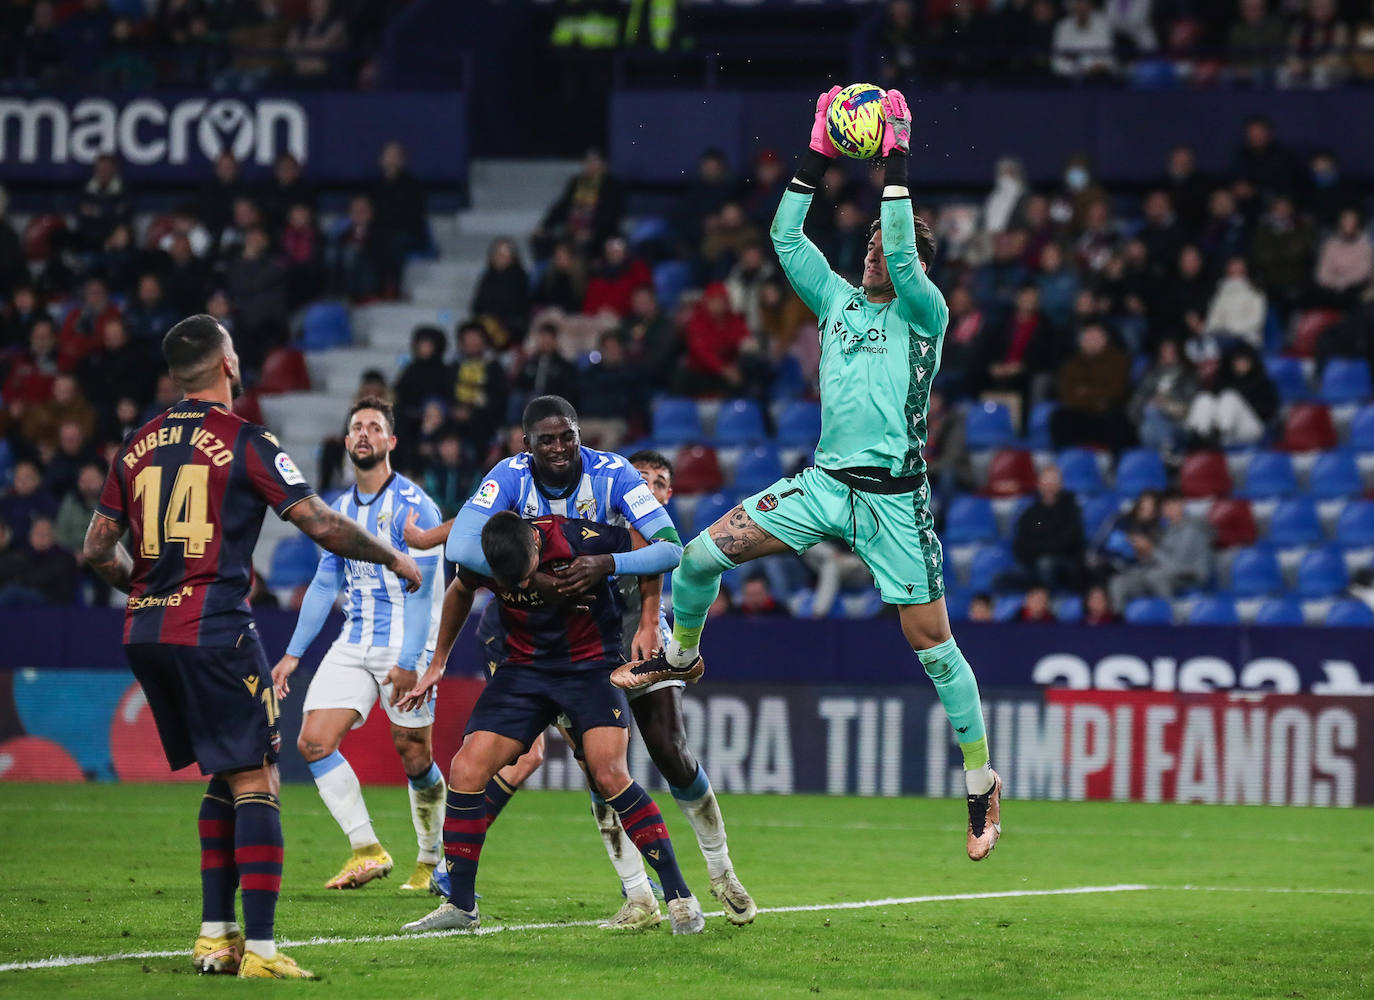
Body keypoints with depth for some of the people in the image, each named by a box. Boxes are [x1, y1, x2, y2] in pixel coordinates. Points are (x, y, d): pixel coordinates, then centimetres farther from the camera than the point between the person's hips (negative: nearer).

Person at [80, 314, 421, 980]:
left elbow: (97, 548, 13)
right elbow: (322, 525, -9)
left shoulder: (139, 446, 11)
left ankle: (216, 934, 15)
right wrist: (393, 558, 7)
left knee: (227, 779, 19)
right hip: (215, 631, -7)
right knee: (256, 783, -4)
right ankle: (258, 949, -12)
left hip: (145, 634, 7)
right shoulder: (245, 443, -6)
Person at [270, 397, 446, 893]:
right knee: (314, 741, -9)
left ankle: (433, 860, 17)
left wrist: (407, 662, -20)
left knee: (414, 758, -3)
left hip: (406, 646, -6)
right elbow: (324, 585, 19)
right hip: (352, 645, 6)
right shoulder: (341, 509, 12)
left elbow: (420, 589, -14)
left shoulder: (412, 506, -9)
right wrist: (293, 654, 15)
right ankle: (367, 851, -5)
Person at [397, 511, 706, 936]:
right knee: (466, 771, -9)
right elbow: (460, 592, 13)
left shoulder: (580, 539, -25)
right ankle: (460, 906, 4)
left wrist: (605, 564, -29)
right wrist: (437, 663, 20)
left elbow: (669, 552, -13)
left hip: (591, 665, -4)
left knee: (609, 776, -22)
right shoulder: (479, 559, -14)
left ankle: (679, 896, -12)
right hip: (523, 667, 4)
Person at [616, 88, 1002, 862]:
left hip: (895, 498, -5)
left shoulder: (925, 312, -1)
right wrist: (819, 158, 4)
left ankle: (982, 781, 5)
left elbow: (904, 257, -19)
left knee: (933, 643, -6)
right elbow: (786, 238, 9)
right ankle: (682, 656, 23)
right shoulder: (839, 300, 14)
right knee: (703, 555, -6)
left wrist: (897, 164, -18)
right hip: (826, 481, 5)